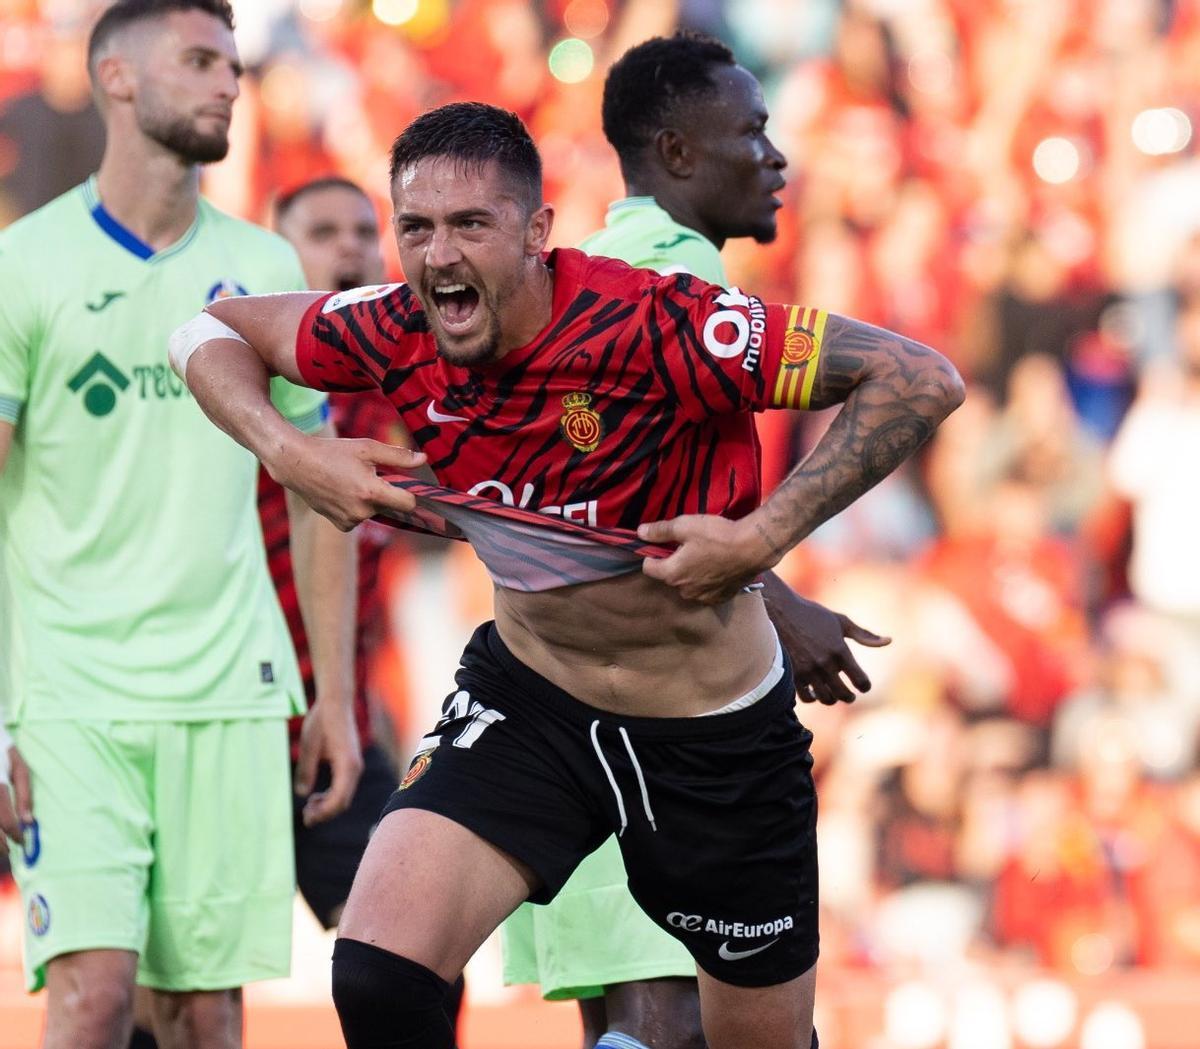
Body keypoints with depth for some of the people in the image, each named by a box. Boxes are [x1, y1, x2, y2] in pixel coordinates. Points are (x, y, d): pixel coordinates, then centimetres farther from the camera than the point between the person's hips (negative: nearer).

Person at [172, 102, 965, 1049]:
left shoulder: (654, 325, -28)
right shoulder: (399, 334, -13)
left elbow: (923, 379, -26)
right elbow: (210, 331, 5)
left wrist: (762, 537, -30)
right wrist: (291, 456, -14)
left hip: (718, 734, -3)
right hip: (526, 699, 3)